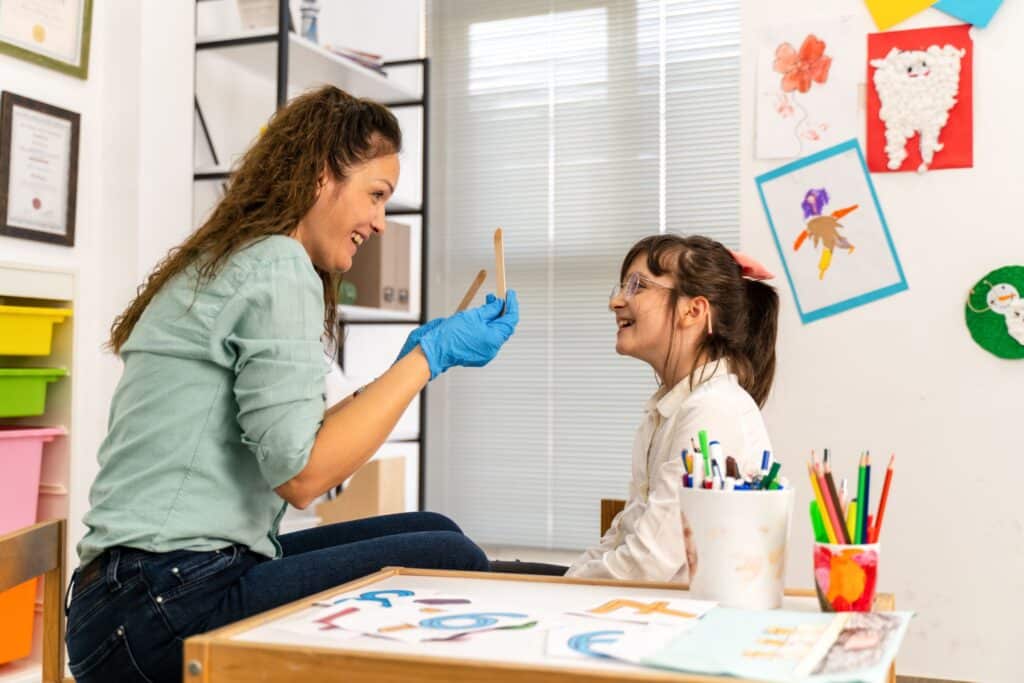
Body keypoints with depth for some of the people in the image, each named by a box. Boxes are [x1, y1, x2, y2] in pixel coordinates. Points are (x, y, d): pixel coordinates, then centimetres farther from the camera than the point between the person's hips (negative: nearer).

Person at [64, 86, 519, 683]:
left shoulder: (221, 264, 17)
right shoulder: (277, 264, -12)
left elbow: (293, 441, 13)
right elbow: (300, 474, -20)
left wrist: (410, 365, 15)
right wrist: (428, 358, -12)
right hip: (167, 611, -10)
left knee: (434, 532, 11)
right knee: (453, 564, -9)